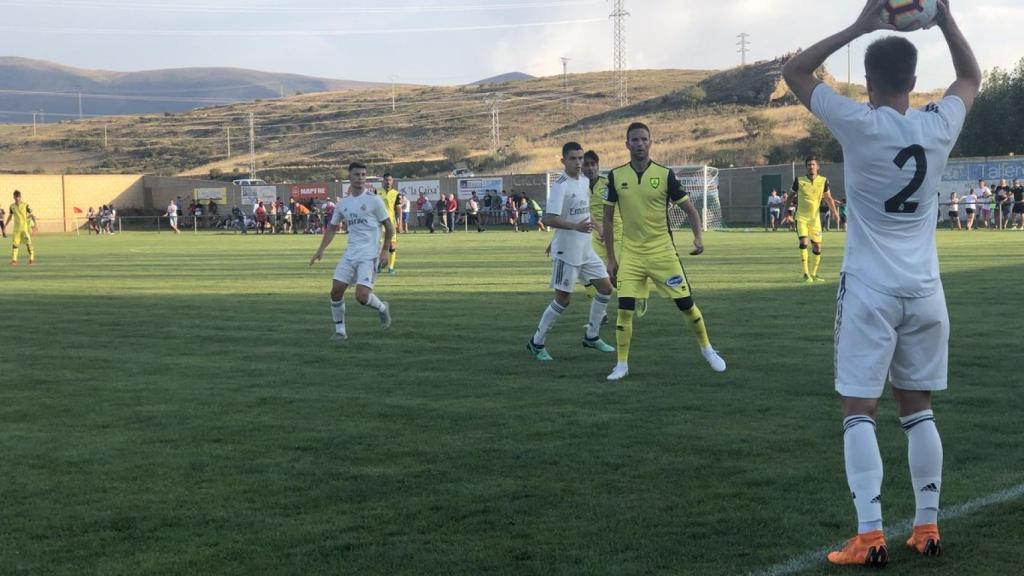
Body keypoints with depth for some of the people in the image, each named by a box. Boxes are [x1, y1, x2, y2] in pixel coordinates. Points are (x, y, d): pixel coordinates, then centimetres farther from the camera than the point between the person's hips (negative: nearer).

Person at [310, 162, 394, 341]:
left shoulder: (374, 200, -5)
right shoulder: (343, 203, 9)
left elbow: (389, 227, 0)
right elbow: (332, 227, 19)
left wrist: (385, 250, -8)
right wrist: (321, 250, 10)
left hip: (369, 254, -5)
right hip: (350, 252, 5)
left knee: (362, 296, -16)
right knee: (336, 290, -3)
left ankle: (382, 308, 17)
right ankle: (340, 330, 11)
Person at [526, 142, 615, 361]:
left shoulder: (585, 181, 8)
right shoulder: (560, 185, -17)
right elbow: (550, 219, -27)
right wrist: (576, 226, -37)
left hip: (586, 250, 8)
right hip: (566, 252, -8)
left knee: (605, 287, 7)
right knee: (563, 299, -4)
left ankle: (592, 336, 19)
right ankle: (536, 342, 9)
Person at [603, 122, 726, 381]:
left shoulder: (665, 174, -5)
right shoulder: (616, 176, -1)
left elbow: (690, 210, 0)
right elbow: (608, 218, 7)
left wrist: (698, 236, -18)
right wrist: (610, 258, 5)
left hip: (662, 251, -1)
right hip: (630, 254, 1)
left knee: (686, 303, 3)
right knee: (625, 309, -9)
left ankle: (707, 349, 25)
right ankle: (622, 364, 5)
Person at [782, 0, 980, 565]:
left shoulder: (859, 125, -11)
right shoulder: (940, 125, 0)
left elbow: (794, 71, 1)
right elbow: (972, 76, 22)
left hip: (871, 290, -4)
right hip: (924, 291, 4)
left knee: (859, 412, -1)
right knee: (918, 410, 13)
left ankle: (869, 535, -7)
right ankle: (927, 528, 16)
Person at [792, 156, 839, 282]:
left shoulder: (823, 181, 1)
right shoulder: (799, 180, -3)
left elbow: (828, 198, 5)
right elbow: (792, 197, 7)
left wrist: (834, 211, -5)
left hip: (815, 218, 3)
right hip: (801, 216, -3)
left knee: (817, 247, 5)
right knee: (803, 242, -17)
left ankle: (814, 274, 19)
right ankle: (806, 274, -14)